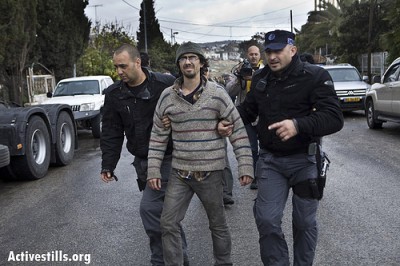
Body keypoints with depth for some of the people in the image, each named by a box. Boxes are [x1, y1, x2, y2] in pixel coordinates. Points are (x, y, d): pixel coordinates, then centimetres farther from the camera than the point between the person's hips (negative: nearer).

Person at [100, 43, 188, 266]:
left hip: (167, 158, -5)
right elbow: (111, 133, 4)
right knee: (164, 210, 14)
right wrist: (108, 165, 0)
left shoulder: (166, 84, -12)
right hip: (142, 162, 5)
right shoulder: (114, 94, 1)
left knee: (150, 207, -12)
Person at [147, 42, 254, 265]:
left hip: (210, 173, -2)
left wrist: (245, 167, -11)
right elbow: (158, 137, 5)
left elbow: (238, 131, -6)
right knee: (169, 224, 5)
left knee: (218, 225, 14)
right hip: (179, 173, 3)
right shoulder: (167, 97, 1)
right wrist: (153, 170, 2)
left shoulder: (217, 94, -8)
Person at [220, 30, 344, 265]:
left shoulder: (315, 76, -12)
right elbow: (249, 109, 18)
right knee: (267, 220, 0)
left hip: (305, 160, -3)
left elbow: (334, 118, -22)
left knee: (305, 222, 12)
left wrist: (298, 125, -37)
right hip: (270, 160, 4)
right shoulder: (260, 78, 4)